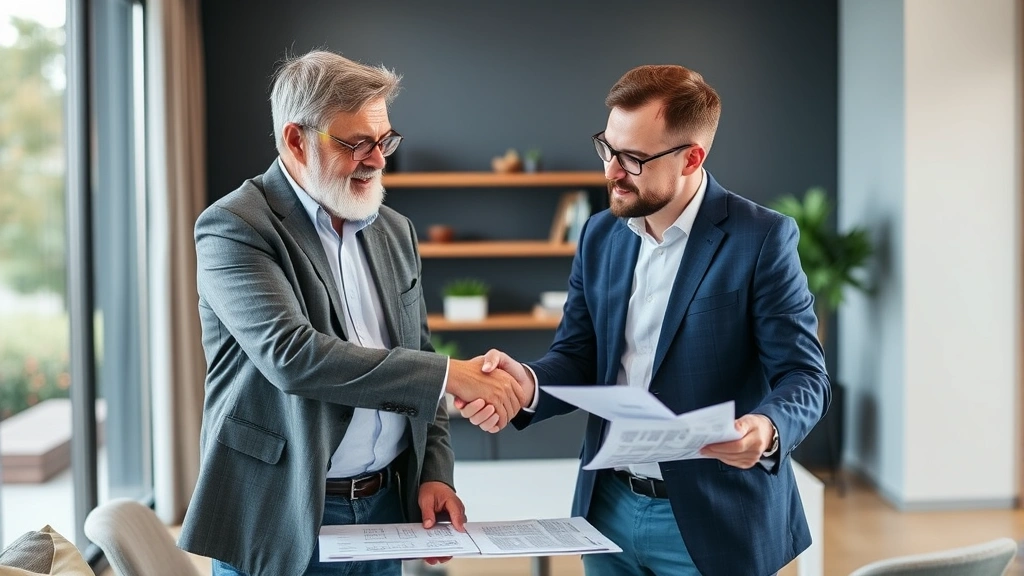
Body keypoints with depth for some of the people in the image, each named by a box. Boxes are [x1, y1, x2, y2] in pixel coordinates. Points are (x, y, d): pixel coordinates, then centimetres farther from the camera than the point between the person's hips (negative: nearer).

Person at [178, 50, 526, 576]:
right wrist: (449, 375, -25)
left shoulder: (393, 231, 9)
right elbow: (292, 355, -25)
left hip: (385, 509, 6)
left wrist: (435, 471, 2)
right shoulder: (233, 229, -12)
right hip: (280, 522, -6)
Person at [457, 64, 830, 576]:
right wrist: (529, 384, -16)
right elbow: (578, 359, 5)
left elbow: (803, 376, -12)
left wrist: (767, 428, -33)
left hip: (711, 520, -5)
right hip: (609, 508, 5)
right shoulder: (599, 236, 5)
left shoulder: (762, 238, -11)